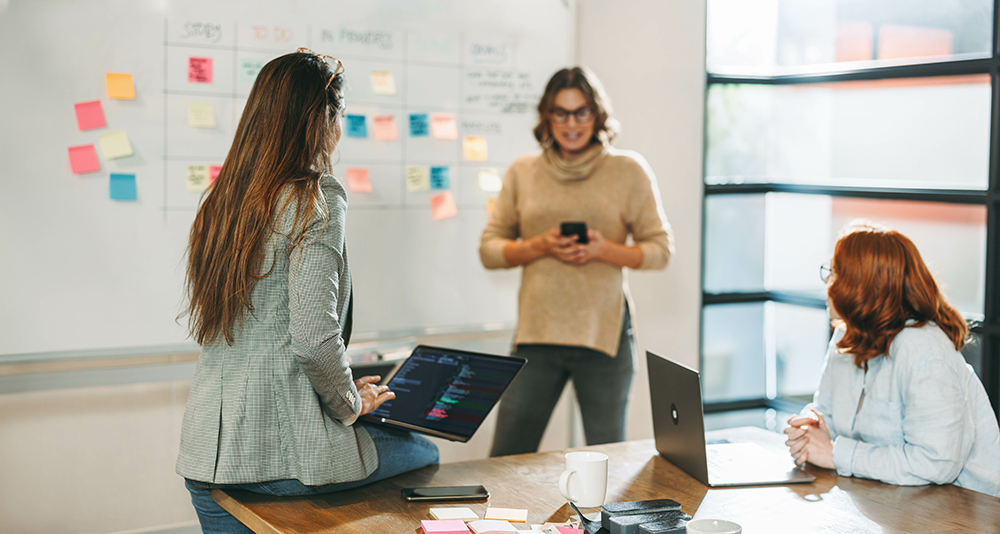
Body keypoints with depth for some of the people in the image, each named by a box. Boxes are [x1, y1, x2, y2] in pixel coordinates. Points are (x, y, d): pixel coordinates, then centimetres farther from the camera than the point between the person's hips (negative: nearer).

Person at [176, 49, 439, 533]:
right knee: (423, 453, 17)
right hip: (280, 454, -7)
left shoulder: (222, 200, 8)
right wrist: (350, 405, -3)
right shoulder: (316, 201, -15)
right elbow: (314, 338, -23)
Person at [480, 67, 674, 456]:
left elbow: (660, 248, 5)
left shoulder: (629, 171, 4)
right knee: (506, 462, 3)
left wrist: (605, 249, -12)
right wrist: (539, 246, -9)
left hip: (604, 332, -1)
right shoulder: (522, 173, 9)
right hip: (536, 332, 2)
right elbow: (489, 249, 10)